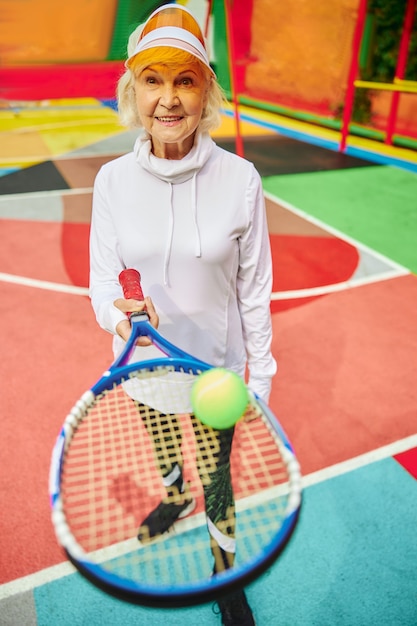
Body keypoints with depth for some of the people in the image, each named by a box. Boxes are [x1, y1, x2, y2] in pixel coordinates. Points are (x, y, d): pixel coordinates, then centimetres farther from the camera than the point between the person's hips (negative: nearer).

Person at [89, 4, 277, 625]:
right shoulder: (112, 180, -11)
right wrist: (117, 310, -28)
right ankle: (177, 498, 67)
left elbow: (254, 286, -9)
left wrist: (261, 373, -4)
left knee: (216, 473, 17)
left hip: (216, 362, -2)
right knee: (163, 448, 29)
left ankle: (227, 576, 48)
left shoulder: (239, 178, -17)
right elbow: (103, 273, -4)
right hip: (144, 360, 3)